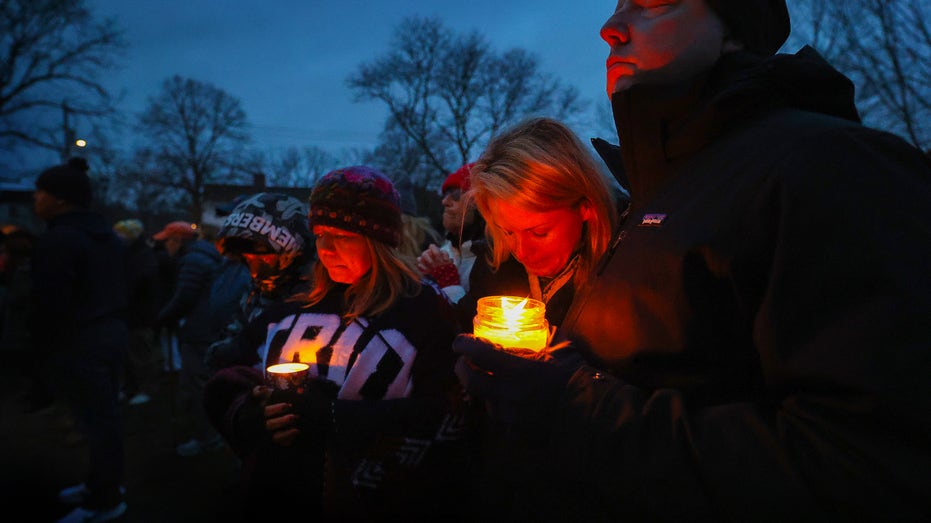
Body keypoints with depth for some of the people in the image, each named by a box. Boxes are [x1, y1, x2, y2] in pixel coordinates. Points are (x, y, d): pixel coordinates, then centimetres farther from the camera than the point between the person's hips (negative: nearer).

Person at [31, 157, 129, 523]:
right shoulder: (104, 232, 14)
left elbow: (49, 303, -19)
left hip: (79, 342, -10)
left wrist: (44, 351, -10)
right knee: (105, 415, 17)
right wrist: (111, 322, 21)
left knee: (96, 419, -2)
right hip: (111, 330, 10)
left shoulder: (59, 239, -17)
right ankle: (104, 483, 30)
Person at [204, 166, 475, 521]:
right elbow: (238, 394, 15)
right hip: (288, 490, 5)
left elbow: (438, 415, -12)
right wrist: (258, 417, -7)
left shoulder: (421, 308, -3)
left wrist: (329, 415, -17)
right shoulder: (299, 308, 12)